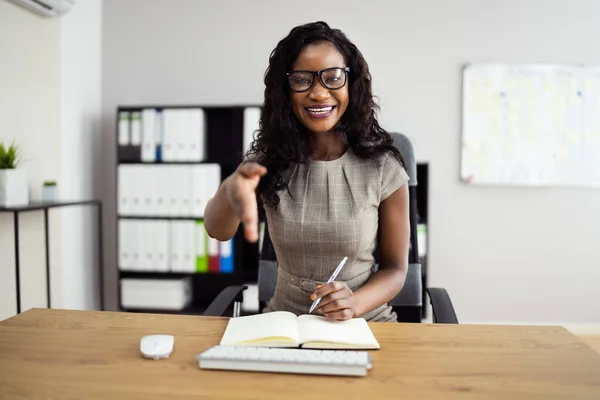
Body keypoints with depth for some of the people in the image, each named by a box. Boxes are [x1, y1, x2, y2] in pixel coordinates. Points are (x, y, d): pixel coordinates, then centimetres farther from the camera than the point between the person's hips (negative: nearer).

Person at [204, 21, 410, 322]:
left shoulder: (383, 168, -7)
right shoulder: (267, 161, -3)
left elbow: (395, 268, 0)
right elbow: (218, 230, -21)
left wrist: (355, 302, -20)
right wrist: (230, 192, -43)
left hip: (364, 323, 0)